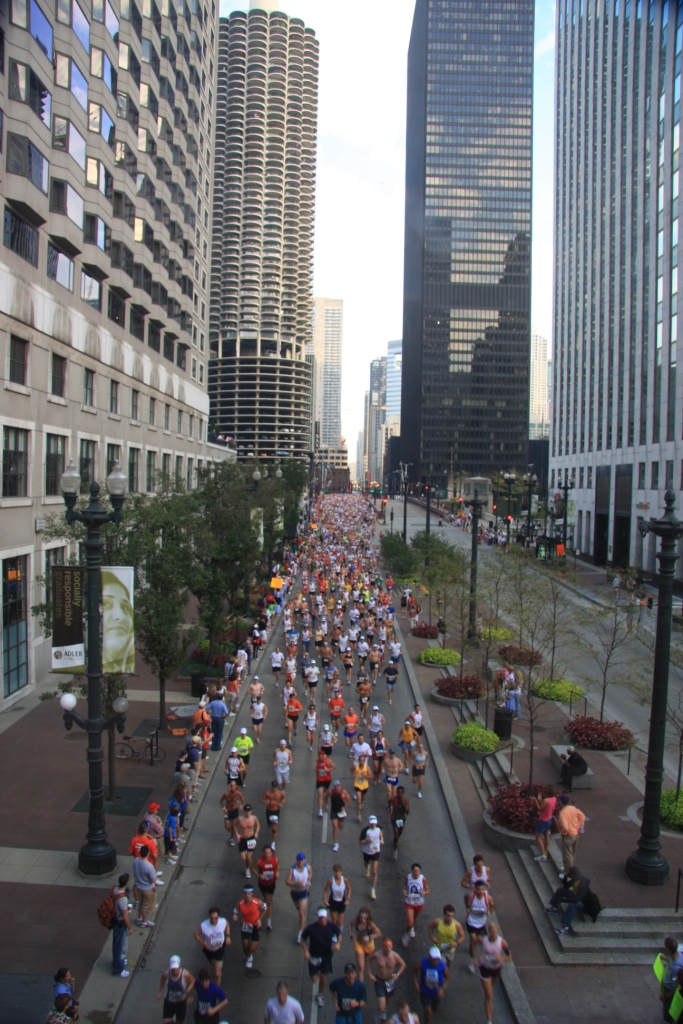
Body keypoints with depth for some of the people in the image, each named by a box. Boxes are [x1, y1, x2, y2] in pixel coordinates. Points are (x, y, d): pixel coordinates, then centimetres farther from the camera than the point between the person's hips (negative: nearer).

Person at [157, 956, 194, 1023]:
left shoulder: (185, 974, -26)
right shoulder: (166, 973, -21)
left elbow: (193, 982, -11)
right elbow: (162, 980, 1)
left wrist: (186, 993, -21)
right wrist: (160, 992, -7)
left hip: (181, 1002, -1)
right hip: (169, 1001, 1)